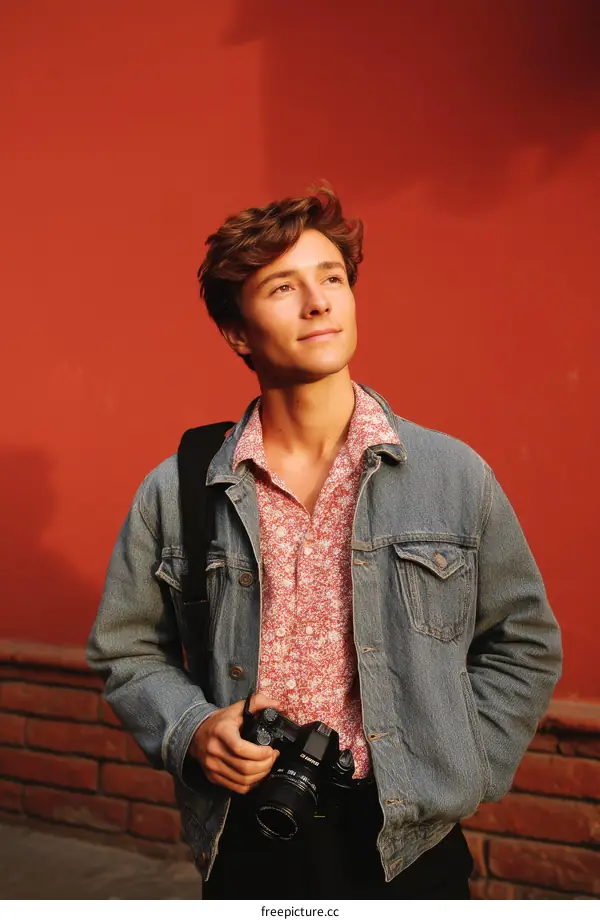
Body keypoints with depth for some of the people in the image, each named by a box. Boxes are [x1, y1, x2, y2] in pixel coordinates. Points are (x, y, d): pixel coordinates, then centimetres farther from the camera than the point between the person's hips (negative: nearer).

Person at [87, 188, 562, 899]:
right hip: (243, 841, 1)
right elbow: (126, 650, 6)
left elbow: (523, 644, 4)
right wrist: (190, 731, -11)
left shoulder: (455, 475, -7)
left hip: (407, 844, 0)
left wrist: (451, 773, -4)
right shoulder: (173, 493, -5)